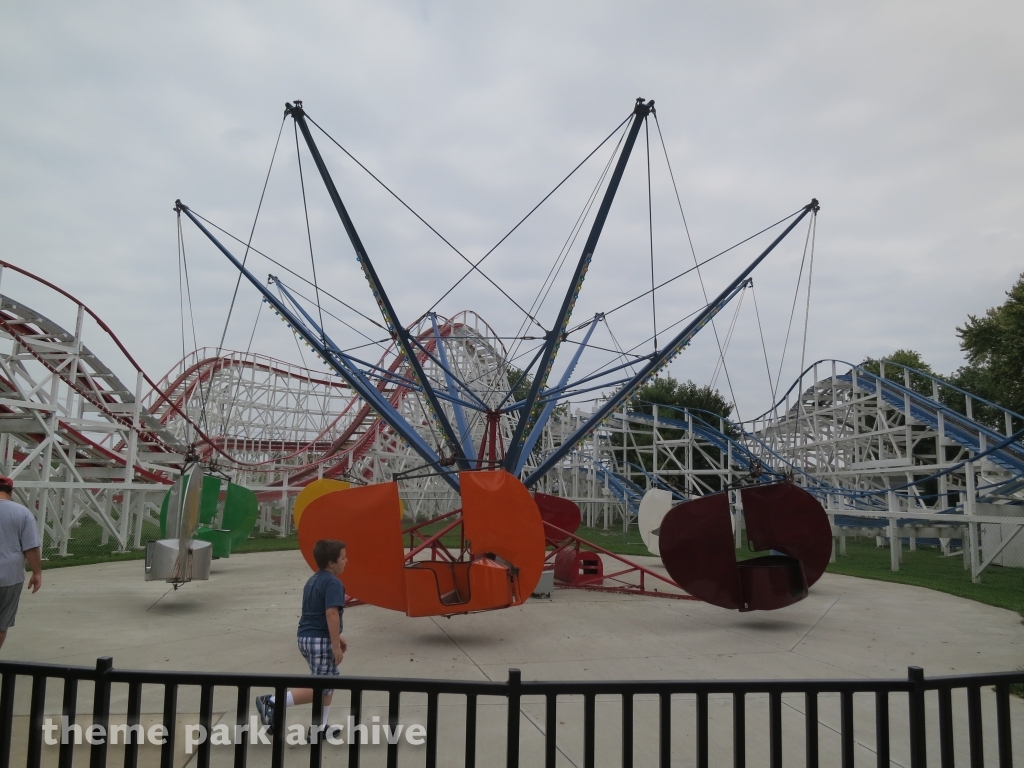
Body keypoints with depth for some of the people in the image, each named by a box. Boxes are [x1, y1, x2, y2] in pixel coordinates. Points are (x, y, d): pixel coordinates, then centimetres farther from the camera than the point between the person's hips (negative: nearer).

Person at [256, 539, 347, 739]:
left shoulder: (313, 580, 14)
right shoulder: (333, 583, -16)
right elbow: (331, 613, -25)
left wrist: (337, 638, 25)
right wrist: (336, 646, -21)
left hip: (306, 637, 10)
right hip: (321, 640, -10)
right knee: (320, 688, -2)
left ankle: (319, 730, 23)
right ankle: (272, 702, -7)